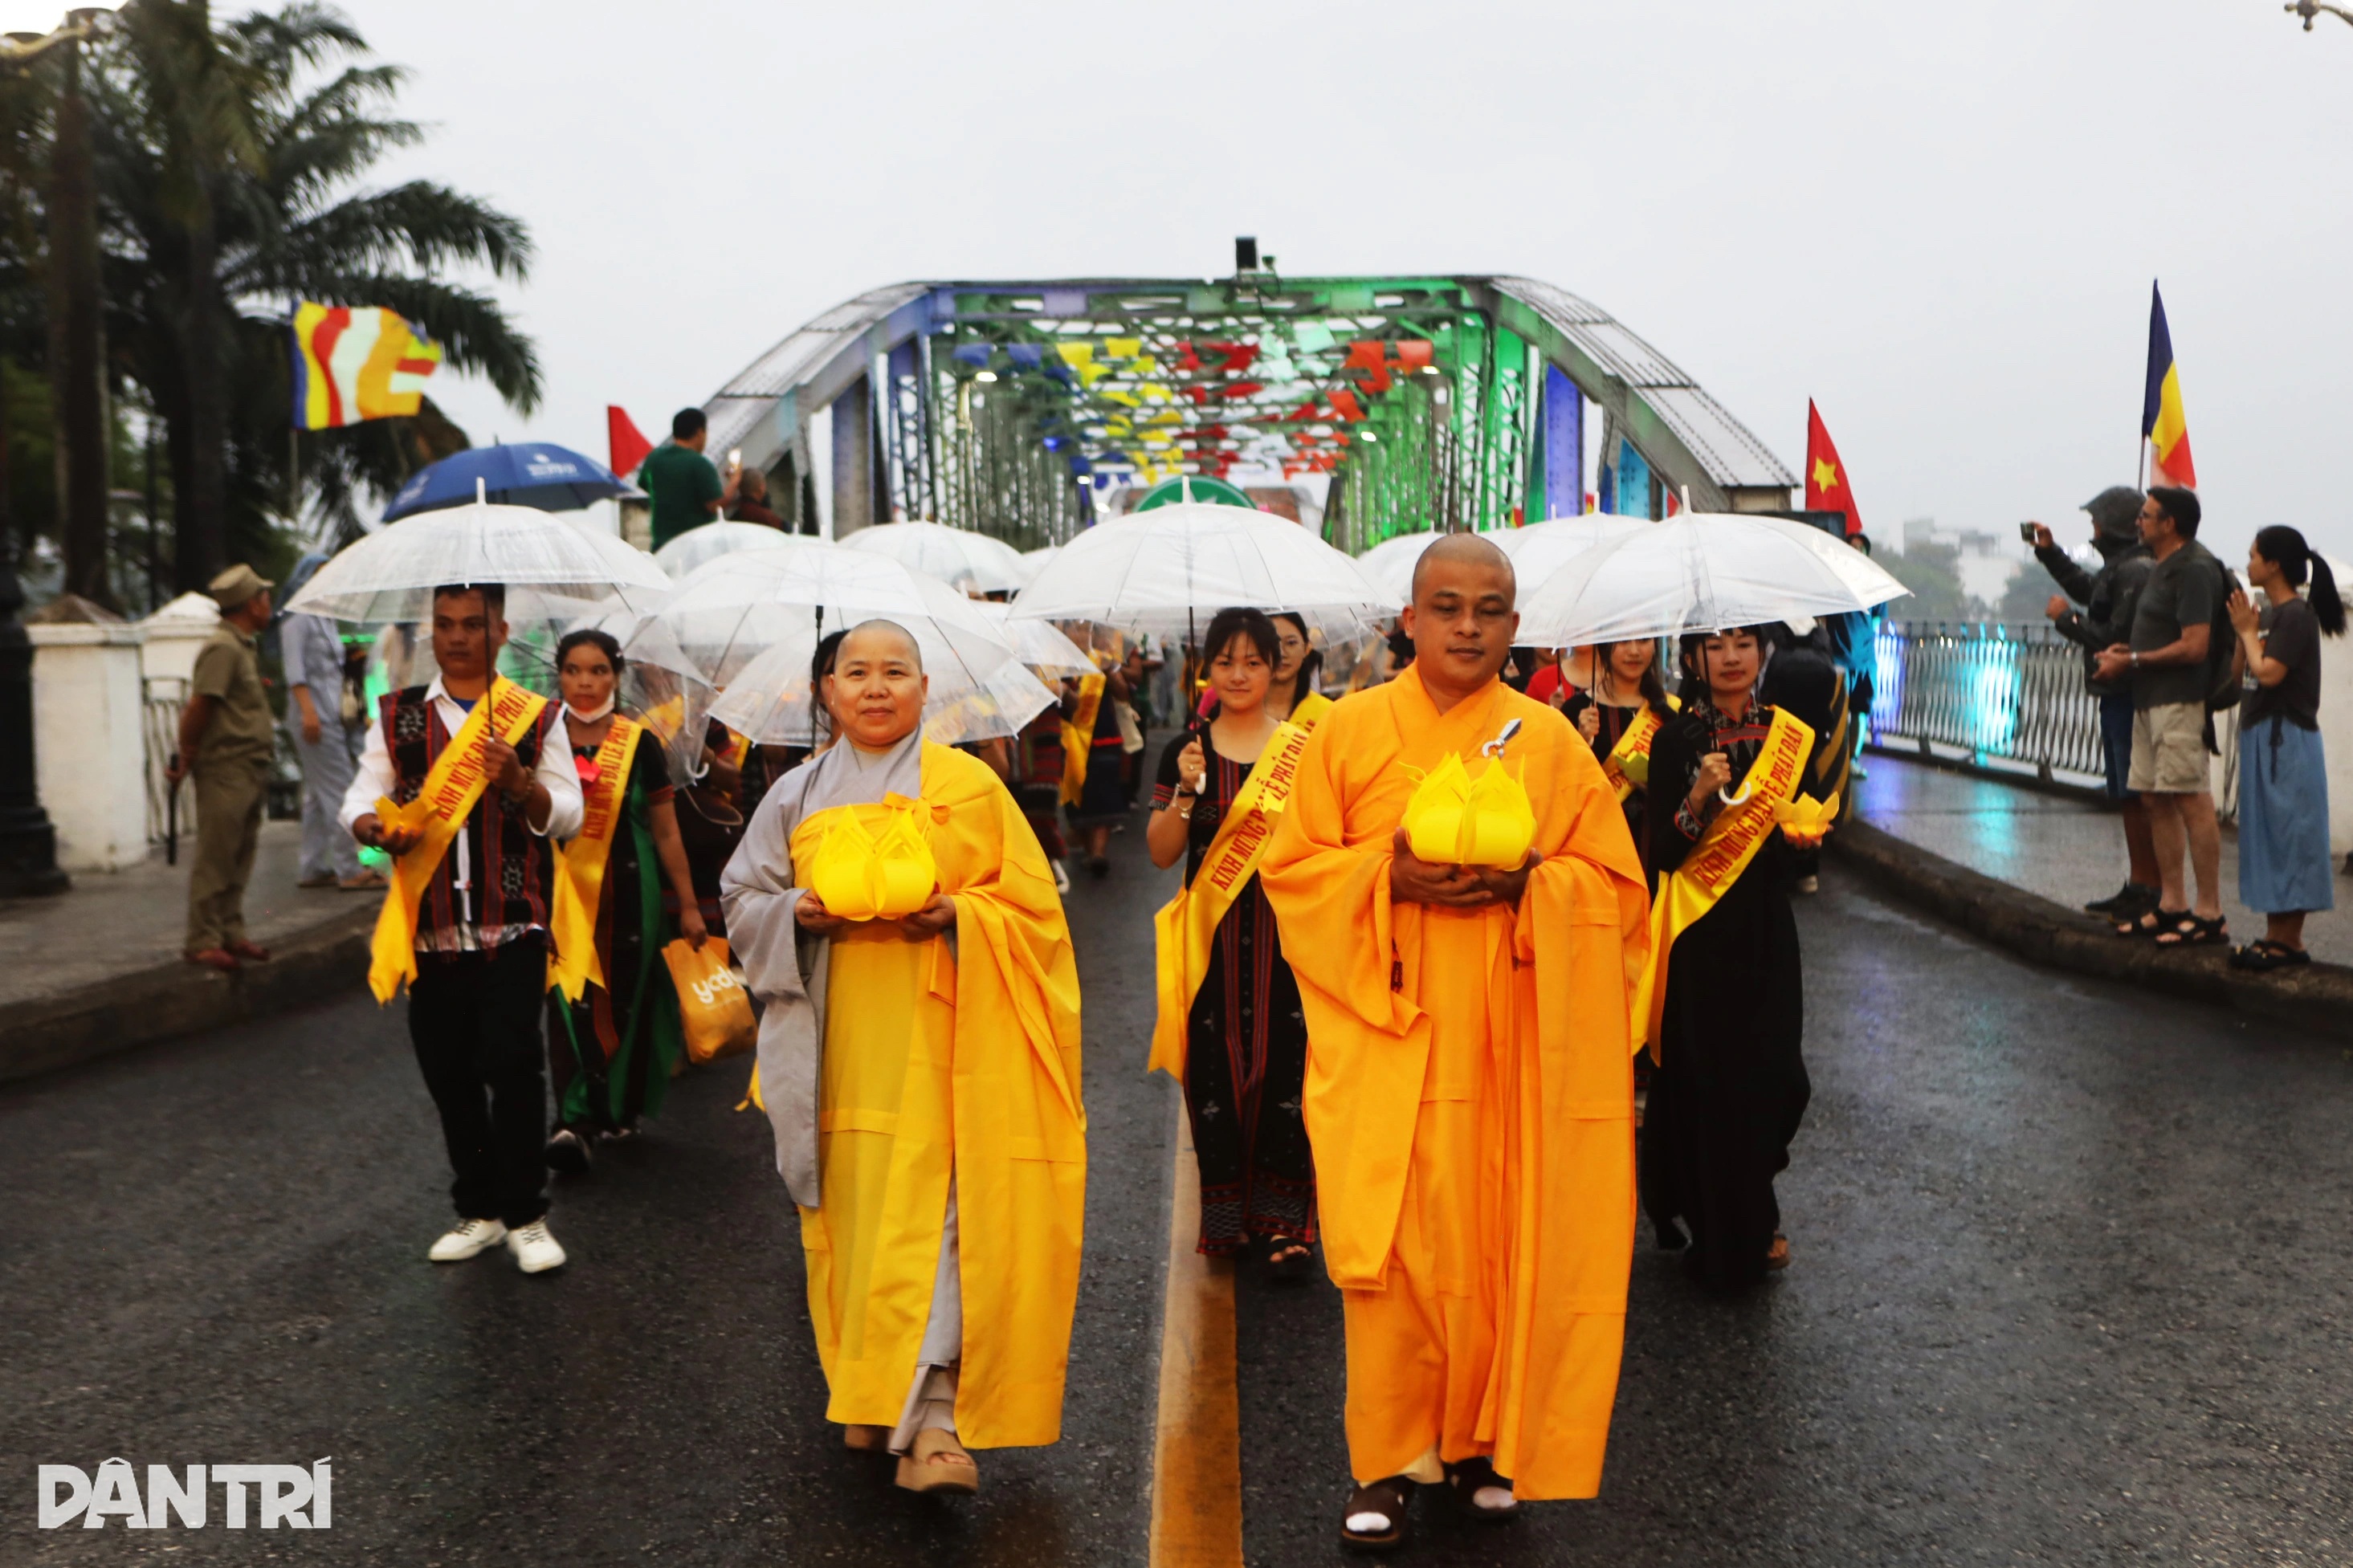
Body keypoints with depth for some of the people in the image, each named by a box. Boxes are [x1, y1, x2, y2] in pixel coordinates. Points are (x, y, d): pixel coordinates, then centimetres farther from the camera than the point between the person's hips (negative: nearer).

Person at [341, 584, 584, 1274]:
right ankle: (479, 1210, 22)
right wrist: (375, 827, -17)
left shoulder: (535, 717, 6)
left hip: (512, 928, -3)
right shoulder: (397, 716, 12)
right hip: (431, 927, 3)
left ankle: (525, 1215, 3)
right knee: (447, 1072, 7)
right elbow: (362, 794, 6)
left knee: (511, 1061, -10)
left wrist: (521, 783, -19)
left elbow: (567, 816, 0)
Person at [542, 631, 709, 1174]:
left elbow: (665, 831, 5)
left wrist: (688, 905, 4)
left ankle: (620, 1109, 23)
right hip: (563, 891, 0)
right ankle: (575, 1121, -10)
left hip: (628, 892, 0)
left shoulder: (639, 744, 1)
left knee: (626, 1001, 5)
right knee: (569, 1003, -8)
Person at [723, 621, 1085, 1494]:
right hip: (839, 1043, 3)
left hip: (937, 1036, -2)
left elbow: (1030, 903, 3)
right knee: (855, 1216, 5)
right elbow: (743, 900, 13)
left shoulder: (969, 787, 5)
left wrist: (957, 914, -15)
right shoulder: (798, 795, 12)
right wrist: (800, 912, -8)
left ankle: (933, 1421, -10)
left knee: (929, 1217, -10)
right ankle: (867, 1400, 21)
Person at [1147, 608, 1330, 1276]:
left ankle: (1285, 1220, 6)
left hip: (1289, 933, -1)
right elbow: (1161, 854, 2)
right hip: (1213, 939, 1)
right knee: (1217, 1069, 3)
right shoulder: (1187, 751, 6)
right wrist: (1186, 792, -12)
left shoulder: (1308, 744, 4)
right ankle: (1228, 1216, 17)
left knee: (1286, 1069, -3)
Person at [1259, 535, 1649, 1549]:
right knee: (1392, 1244, -3)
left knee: (1500, 1237, 6)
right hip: (1388, 1033, -1)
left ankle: (1485, 1441, 24)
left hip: (1511, 1038, 1)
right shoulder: (1349, 730, 2)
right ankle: (1388, 1463, 9)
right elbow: (1291, 868, 2)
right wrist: (1389, 876, -15)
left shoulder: (1551, 741, 5)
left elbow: (1615, 886, 5)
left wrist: (1527, 882, -14)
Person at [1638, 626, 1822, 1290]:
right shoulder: (1676, 739, -9)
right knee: (1707, 1079, 0)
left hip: (1765, 930, 4)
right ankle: (1720, 1238, 17)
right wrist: (1697, 797, -28)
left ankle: (1754, 1220, 30)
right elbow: (1663, 853, -13)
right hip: (1700, 935, -4)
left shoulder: (1788, 735, 5)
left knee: (1773, 1077, 6)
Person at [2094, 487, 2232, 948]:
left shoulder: (2194, 570, -14)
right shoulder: (2161, 567, 18)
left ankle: (2210, 915, -6)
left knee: (2192, 801, -9)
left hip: (2179, 702, -11)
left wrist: (2132, 661, -14)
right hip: (2151, 701, 11)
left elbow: (2194, 646, -20)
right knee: (2156, 799, 11)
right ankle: (2171, 905, 17)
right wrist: (2126, 650, 11)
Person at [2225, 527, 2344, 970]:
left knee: (2286, 837, -5)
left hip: (2285, 738, -9)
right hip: (2260, 735, 10)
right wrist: (2246, 630, 0)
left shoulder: (2296, 615, -13)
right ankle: (2277, 934, 17)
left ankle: (2289, 941, 0)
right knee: (2266, 835, 11)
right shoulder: (2269, 614, 13)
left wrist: (2247, 632, -10)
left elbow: (2268, 673, -22)